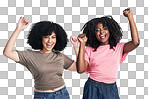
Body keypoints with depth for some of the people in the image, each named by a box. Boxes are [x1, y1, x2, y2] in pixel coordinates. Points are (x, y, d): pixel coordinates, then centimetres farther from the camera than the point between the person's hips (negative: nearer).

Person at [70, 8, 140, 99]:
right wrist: (82, 44, -10)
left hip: (111, 89, 1)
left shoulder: (118, 48, 3)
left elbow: (135, 42, -13)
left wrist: (130, 17, -11)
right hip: (92, 89, -1)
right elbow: (80, 69, -9)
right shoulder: (89, 50, 2)